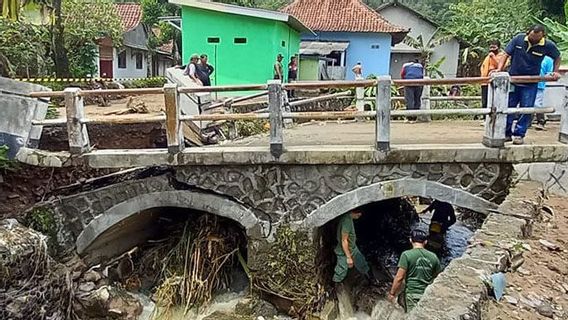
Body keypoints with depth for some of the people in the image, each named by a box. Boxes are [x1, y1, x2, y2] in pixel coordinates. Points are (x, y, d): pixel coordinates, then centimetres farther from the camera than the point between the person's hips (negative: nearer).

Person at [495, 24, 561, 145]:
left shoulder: (548, 45, -8)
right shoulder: (518, 39, -10)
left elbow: (557, 57, 11)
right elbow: (506, 54, -6)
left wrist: (555, 72, 2)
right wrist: (499, 69, -17)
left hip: (530, 84, 0)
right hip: (512, 81, 0)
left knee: (527, 109, -1)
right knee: (508, 107, 5)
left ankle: (519, 134, 9)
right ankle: (506, 133, 16)